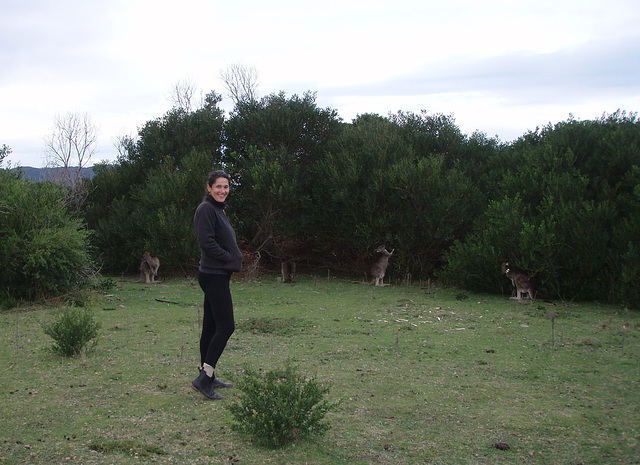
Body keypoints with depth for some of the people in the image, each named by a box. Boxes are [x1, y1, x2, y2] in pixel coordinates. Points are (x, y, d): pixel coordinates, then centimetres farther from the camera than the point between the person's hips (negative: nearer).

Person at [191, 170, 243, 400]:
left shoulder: (217, 209, 17)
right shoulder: (206, 209, -13)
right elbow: (207, 242, -21)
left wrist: (234, 260, 6)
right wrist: (230, 258, -13)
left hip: (218, 275, 10)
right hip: (214, 276, -10)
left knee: (211, 327, 13)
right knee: (226, 326, -11)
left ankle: (208, 377, 20)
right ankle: (204, 378, -10)